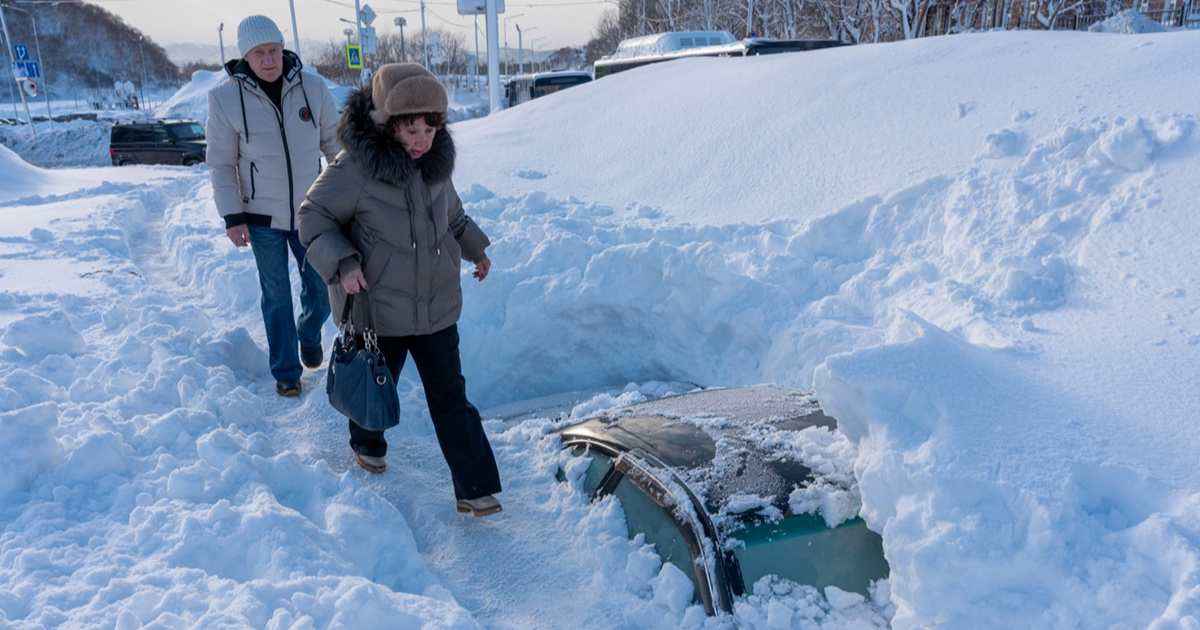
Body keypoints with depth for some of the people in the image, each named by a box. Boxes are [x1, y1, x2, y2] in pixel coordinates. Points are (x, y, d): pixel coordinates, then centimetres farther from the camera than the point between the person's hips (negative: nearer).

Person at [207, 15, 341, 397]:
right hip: (262, 218, -2)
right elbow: (222, 164, -4)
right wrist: (232, 217, -7)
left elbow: (334, 143, 4)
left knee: (321, 291, 10)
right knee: (276, 297, 7)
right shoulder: (225, 99, -10)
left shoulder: (313, 88, -6)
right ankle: (285, 371, 24)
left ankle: (309, 336, 42)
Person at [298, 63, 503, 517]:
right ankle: (367, 444, 51)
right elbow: (314, 217, -7)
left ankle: (475, 489, 10)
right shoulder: (355, 169, -19)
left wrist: (474, 247, 25)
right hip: (378, 308, -3)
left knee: (451, 397, 4)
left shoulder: (437, 162, -1)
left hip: (437, 306, 4)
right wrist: (342, 263, -21)